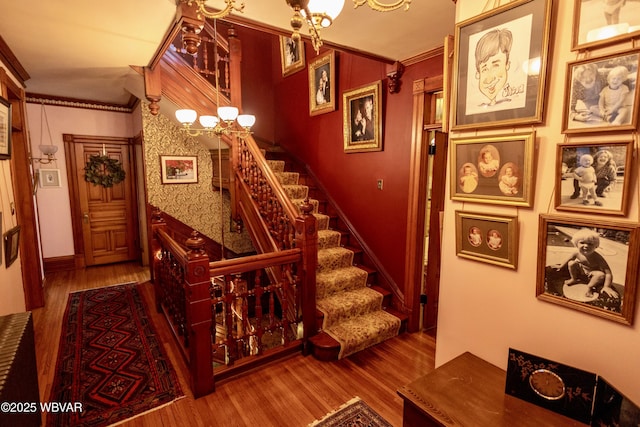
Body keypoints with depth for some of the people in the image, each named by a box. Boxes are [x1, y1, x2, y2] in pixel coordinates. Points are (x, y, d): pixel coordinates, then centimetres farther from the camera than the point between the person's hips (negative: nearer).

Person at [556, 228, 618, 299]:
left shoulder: (597, 258, -34)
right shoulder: (577, 253, -22)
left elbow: (608, 273, -35)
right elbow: (569, 259, 2)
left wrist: (607, 286, -43)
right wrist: (561, 266, 13)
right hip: (581, 273, 4)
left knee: (601, 275, -33)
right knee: (571, 263, -16)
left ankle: (589, 287, -8)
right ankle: (574, 279, 10)